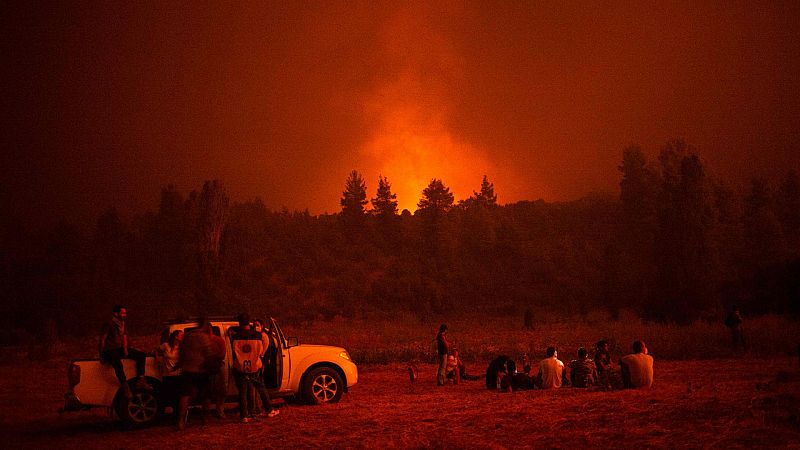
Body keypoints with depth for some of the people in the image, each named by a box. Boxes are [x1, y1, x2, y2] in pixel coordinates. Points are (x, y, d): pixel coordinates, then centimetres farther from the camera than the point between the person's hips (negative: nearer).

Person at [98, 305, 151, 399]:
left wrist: (125, 349, 1)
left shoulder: (122, 324, 17)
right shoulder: (109, 324, -6)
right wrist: (101, 355, -10)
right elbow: (102, 339, -7)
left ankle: (140, 381, -16)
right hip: (110, 350, -8)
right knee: (117, 364, -40)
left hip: (120, 349, 8)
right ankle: (125, 387, -37)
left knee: (141, 355, -8)